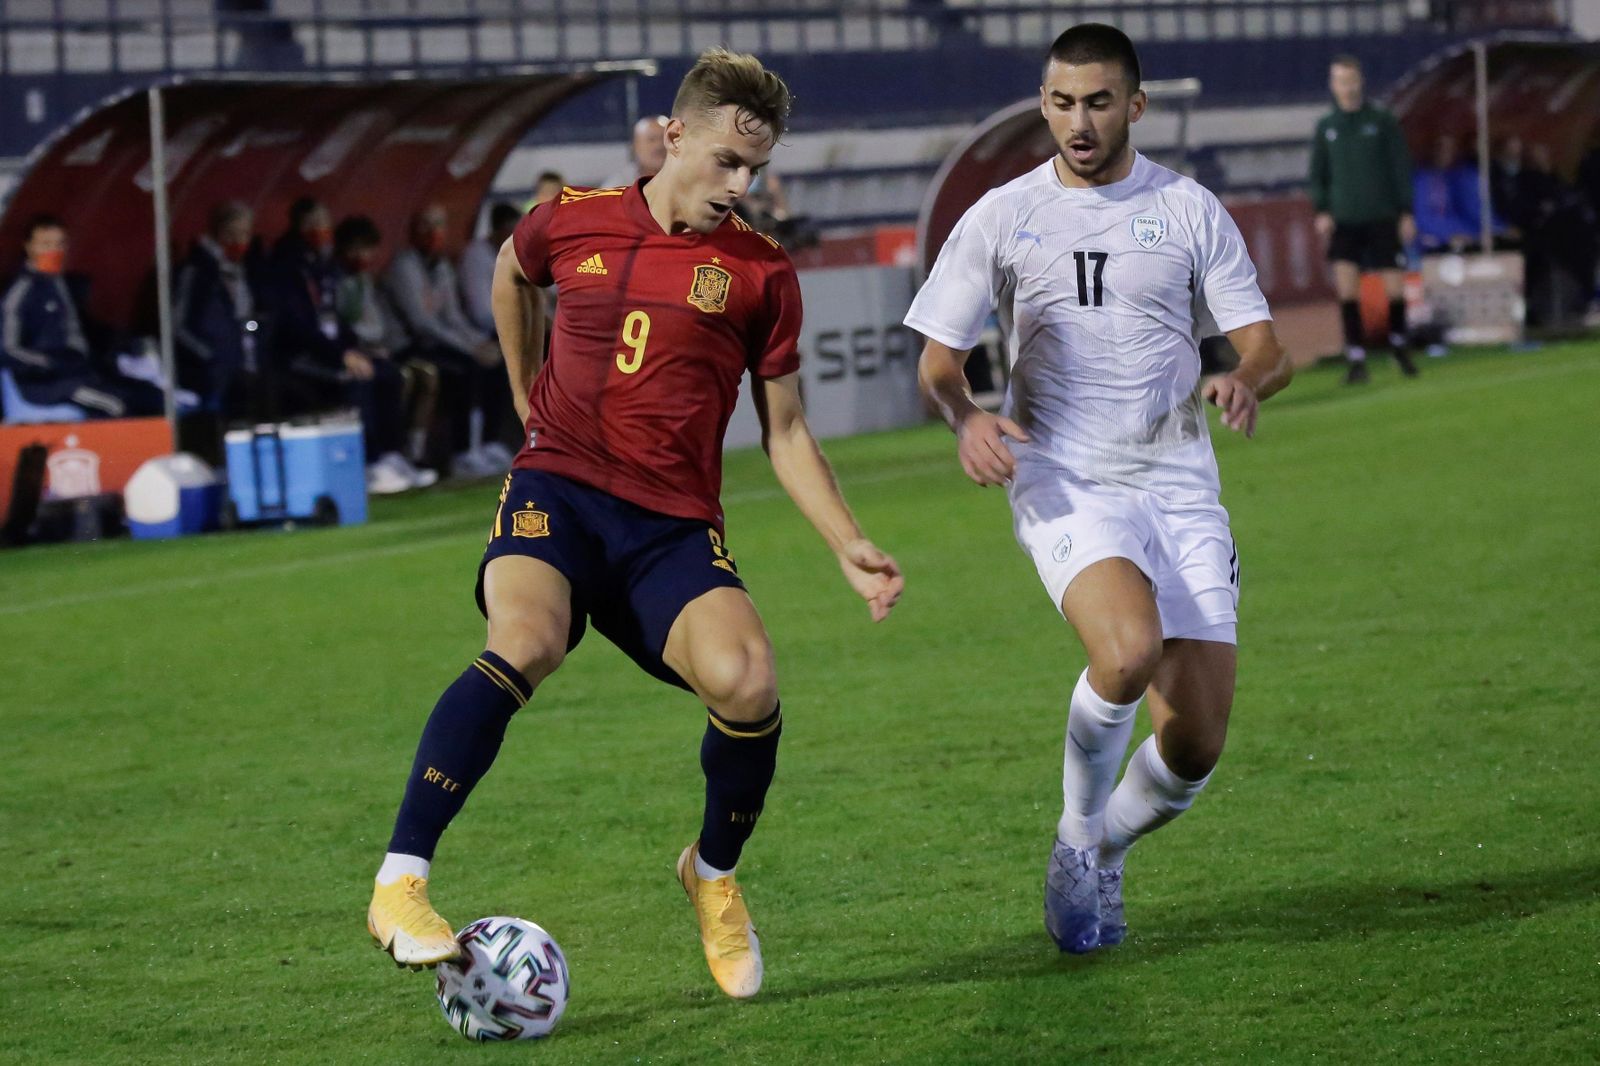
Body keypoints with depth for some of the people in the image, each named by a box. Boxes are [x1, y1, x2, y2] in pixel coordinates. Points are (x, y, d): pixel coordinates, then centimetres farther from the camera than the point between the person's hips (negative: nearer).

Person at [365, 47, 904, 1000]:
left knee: (747, 680, -25)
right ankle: (401, 882, -30)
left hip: (675, 521, 1)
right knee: (526, 643, -33)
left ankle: (714, 874, 6)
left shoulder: (761, 273, 4)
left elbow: (785, 431, 10)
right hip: (559, 488, -1)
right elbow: (511, 275, 30)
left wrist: (849, 546, 0)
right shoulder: (573, 222, 5)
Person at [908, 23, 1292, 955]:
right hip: (1063, 482, -2)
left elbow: (1268, 349, 5)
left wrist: (1246, 381, -19)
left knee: (1196, 745, -6)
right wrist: (964, 416, -14)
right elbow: (938, 362, 9)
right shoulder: (1001, 219, 5)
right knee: (1129, 651, -32)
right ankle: (1077, 838, -5)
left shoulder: (1189, 211, 7)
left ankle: (1103, 851, 27)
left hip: (1178, 483, 2)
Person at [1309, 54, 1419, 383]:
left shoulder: (1382, 122, 1)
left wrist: (1406, 213, -3)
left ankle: (1399, 345, 24)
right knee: (1347, 288, -11)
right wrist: (1321, 211, -3)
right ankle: (1356, 359, -6)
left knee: (1395, 287, -1)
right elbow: (1318, 173, 11)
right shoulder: (1325, 127, 8)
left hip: (1383, 219, -1)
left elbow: (1402, 169, 2)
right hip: (1344, 221, 1)